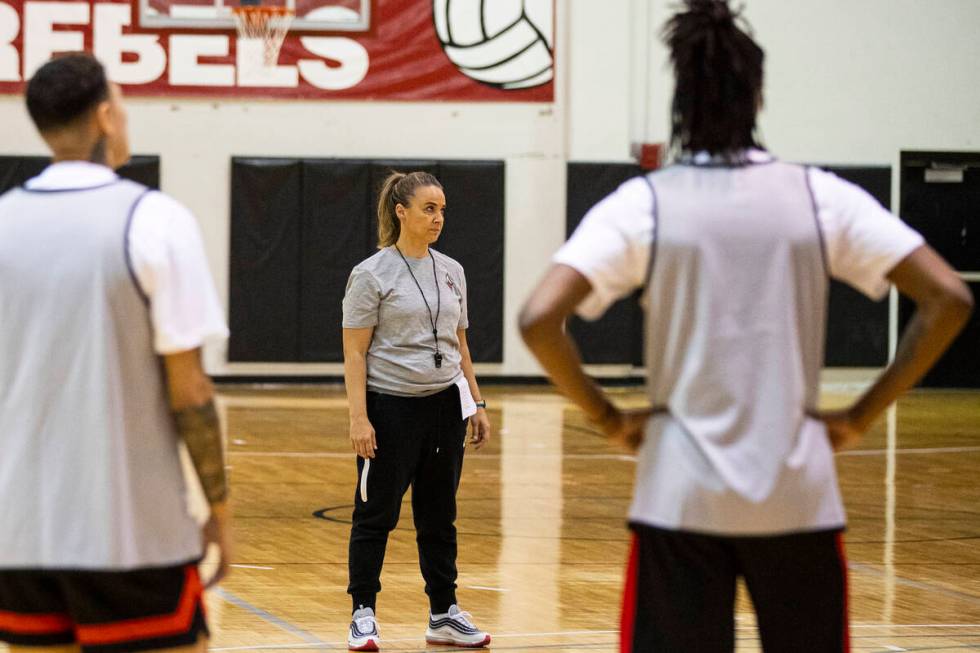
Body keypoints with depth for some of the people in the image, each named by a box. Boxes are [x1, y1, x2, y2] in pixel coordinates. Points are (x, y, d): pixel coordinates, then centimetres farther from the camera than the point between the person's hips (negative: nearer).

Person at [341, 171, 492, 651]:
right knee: (376, 514, 2)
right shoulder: (371, 275, -7)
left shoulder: (451, 272, 9)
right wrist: (359, 418, -17)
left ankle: (445, 614, 17)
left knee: (439, 515, 10)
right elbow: (354, 353, -10)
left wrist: (476, 404, 12)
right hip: (390, 408, -5)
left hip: (444, 405, 5)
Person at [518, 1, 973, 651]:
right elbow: (949, 298, -4)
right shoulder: (822, 197, 0)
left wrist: (607, 416, -1)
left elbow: (540, 319, -14)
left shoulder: (643, 204, -4)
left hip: (682, 497, -1)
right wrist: (863, 415, 3)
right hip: (799, 497, 1)